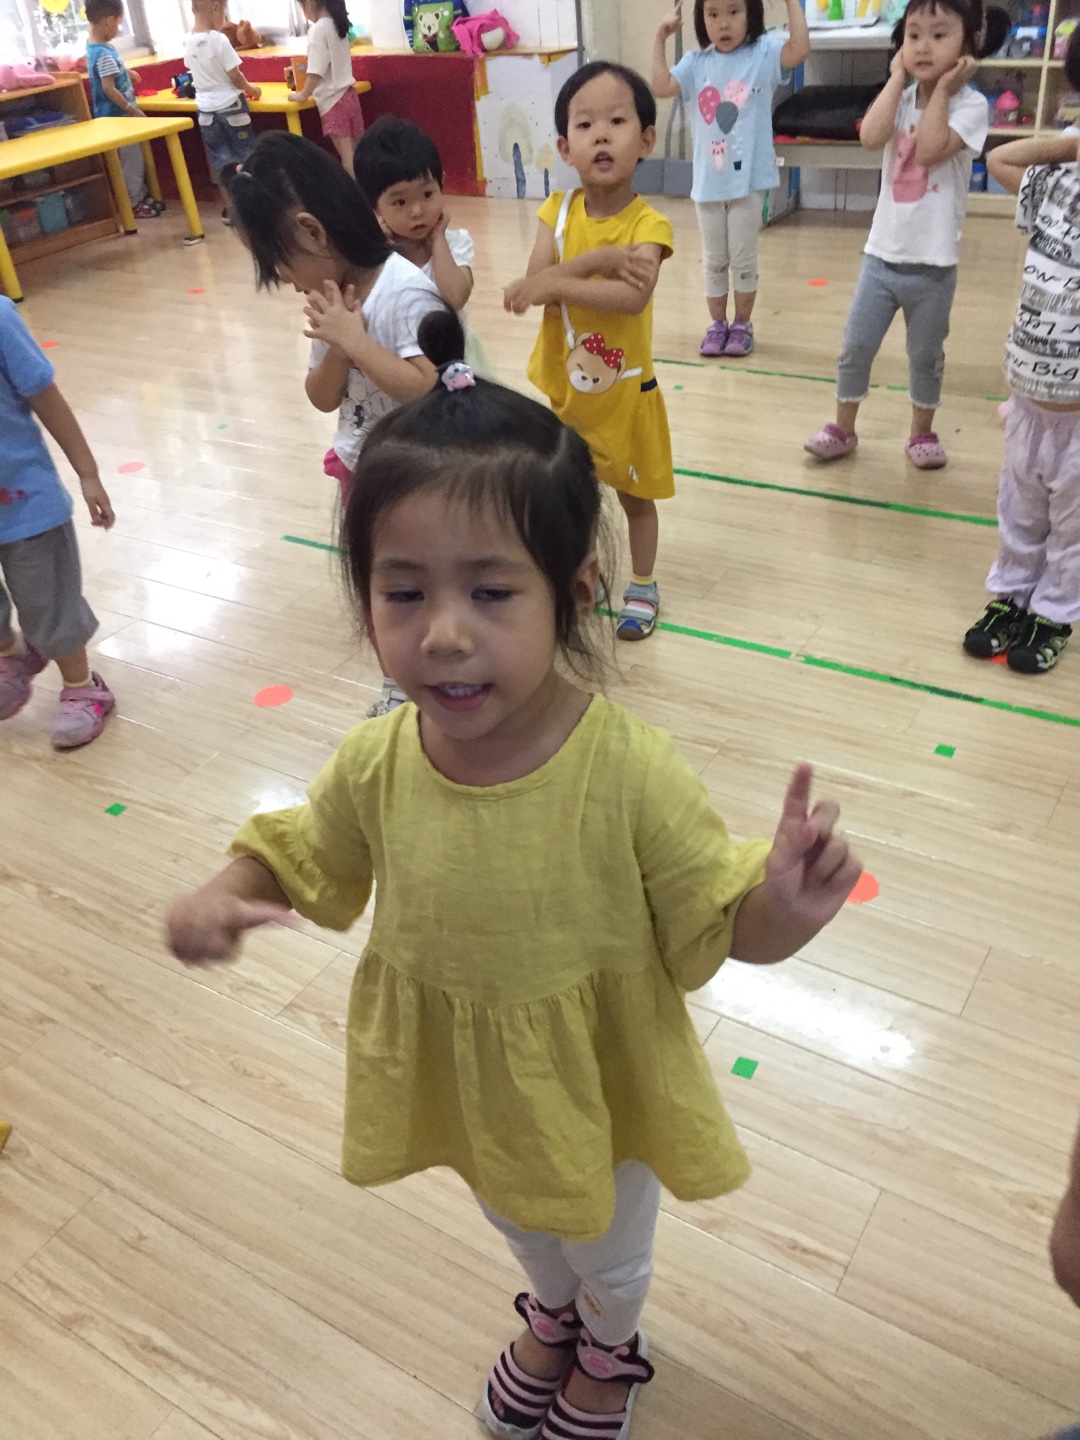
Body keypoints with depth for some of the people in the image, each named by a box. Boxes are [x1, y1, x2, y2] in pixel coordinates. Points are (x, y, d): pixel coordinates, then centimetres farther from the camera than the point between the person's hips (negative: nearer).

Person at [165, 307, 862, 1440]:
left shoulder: (632, 775, -35)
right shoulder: (375, 766, -23)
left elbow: (722, 926, -23)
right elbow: (305, 850, -2)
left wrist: (786, 902, -44)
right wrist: (226, 897, -21)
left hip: (596, 1086, -3)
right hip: (464, 1085, 3)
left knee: (611, 1253, 31)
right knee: (519, 1226, 36)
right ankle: (551, 1317, 72)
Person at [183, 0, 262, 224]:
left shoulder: (188, 41, 1)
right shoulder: (218, 39, -17)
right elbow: (235, 76, -15)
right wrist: (250, 89, 3)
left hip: (206, 108, 5)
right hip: (229, 104, -5)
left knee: (219, 160, 11)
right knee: (244, 156, 7)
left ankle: (230, 209, 14)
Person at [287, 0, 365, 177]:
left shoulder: (318, 29, -15)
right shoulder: (337, 24, 9)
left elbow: (316, 71, -19)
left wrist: (303, 95, -8)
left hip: (333, 99, -8)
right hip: (348, 93, 8)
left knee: (347, 155, -5)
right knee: (355, 151, 12)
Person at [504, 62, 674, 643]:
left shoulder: (647, 224, -18)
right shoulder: (558, 210, -7)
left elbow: (633, 297, -35)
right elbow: (535, 282, -21)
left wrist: (556, 282, -35)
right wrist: (599, 260, -32)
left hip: (623, 389, -3)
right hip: (560, 385, 4)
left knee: (634, 495, 13)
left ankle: (642, 585, 33)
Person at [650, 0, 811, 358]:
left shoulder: (762, 54, -4)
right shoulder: (696, 63, 3)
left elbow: (800, 49, -20)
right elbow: (660, 88, -8)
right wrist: (660, 38, -9)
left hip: (748, 179, -3)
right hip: (707, 182, 3)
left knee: (743, 259, 8)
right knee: (713, 261, 13)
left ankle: (742, 325, 21)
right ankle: (717, 324, 25)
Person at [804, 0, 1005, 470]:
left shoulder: (970, 104, -8)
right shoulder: (900, 96, 3)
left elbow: (929, 151, -25)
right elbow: (870, 138, -18)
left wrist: (941, 90, -16)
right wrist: (898, 78, -11)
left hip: (933, 262, -3)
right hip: (882, 253, 3)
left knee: (926, 356, 10)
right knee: (856, 347, 6)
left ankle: (922, 433, 26)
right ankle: (842, 429, 22)